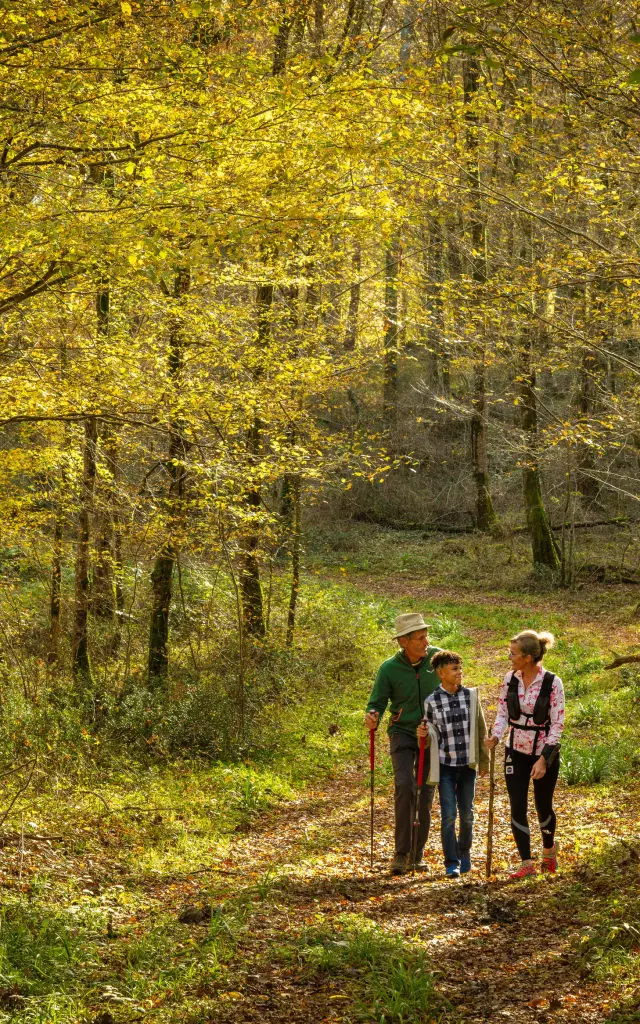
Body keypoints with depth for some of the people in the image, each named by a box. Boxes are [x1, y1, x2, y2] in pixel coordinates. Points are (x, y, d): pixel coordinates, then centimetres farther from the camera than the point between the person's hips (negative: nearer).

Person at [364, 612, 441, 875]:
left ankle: (418, 855, 16)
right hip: (402, 732, -2)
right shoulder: (389, 668, -11)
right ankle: (401, 853, -14)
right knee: (404, 785, -21)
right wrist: (372, 718, -26)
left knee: (425, 794, 3)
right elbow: (377, 703, -4)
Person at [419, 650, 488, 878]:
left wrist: (484, 761, 8)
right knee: (448, 815, -5)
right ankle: (452, 863, 2)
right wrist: (422, 735, -19)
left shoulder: (471, 696, 0)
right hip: (445, 766, -2)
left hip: (467, 765, 2)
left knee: (467, 814, 12)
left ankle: (465, 855, 31)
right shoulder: (431, 701, -5)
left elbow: (481, 730, 7)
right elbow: (431, 736, 3)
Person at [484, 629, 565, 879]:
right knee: (517, 807, -4)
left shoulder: (552, 683, -16)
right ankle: (526, 863, 3)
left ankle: (549, 849, 40)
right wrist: (495, 737, -16)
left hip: (545, 752, -3)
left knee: (543, 806, 12)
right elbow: (502, 713, 3)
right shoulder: (510, 679, -4)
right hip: (516, 751, 3)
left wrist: (544, 759, -20)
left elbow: (557, 725, -15)